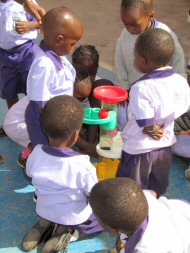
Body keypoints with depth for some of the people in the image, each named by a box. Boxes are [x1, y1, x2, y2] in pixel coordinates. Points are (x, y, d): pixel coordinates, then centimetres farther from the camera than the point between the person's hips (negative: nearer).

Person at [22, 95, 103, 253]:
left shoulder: (36, 154, -20)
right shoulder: (83, 166, -32)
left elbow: (30, 176, -1)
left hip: (44, 210, 5)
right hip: (75, 217, -4)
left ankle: (45, 223, 9)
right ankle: (66, 229, 0)